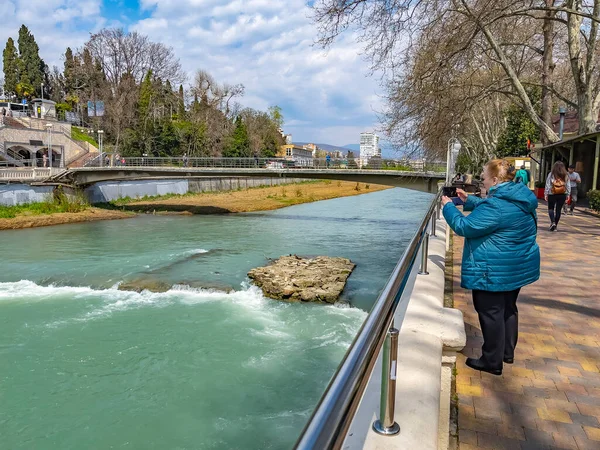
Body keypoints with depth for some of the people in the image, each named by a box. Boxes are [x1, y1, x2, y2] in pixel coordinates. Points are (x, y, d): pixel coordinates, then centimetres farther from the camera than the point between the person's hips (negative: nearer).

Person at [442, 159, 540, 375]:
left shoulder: (496, 205, -26)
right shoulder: (520, 198, 5)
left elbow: (464, 227, -20)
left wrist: (449, 207, -7)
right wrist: (469, 200, 16)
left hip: (495, 271, -10)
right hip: (519, 266, 10)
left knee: (491, 313, 3)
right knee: (508, 308, 22)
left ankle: (492, 362, 15)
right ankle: (508, 352, 37)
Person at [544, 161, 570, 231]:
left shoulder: (551, 174, -7)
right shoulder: (566, 175, 0)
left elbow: (547, 185, -5)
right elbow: (568, 186, 3)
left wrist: (546, 194, 1)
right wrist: (568, 195, 11)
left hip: (552, 194, -2)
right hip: (562, 195, 2)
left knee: (551, 208, 12)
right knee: (558, 210, 9)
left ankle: (553, 222, -9)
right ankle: (555, 225, 14)